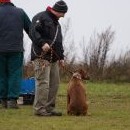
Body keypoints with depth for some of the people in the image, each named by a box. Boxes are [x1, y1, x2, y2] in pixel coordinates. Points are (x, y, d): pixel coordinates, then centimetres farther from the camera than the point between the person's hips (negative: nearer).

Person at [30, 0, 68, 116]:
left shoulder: (56, 23, 25)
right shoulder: (41, 17, -5)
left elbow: (59, 42, 29)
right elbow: (33, 32, -17)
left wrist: (61, 57, 21)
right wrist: (42, 43, -28)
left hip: (54, 58, 9)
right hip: (42, 56, -9)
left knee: (54, 83, 8)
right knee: (43, 83, -12)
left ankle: (50, 108, 14)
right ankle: (39, 109, -9)